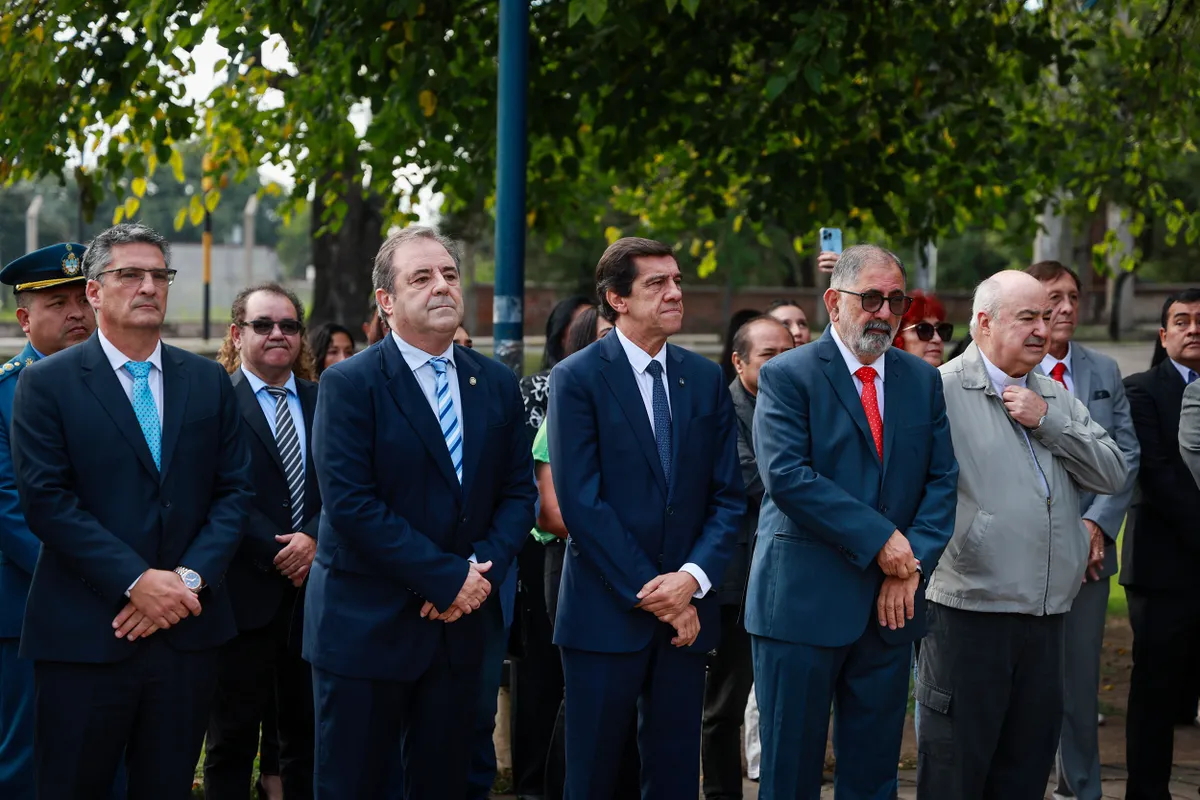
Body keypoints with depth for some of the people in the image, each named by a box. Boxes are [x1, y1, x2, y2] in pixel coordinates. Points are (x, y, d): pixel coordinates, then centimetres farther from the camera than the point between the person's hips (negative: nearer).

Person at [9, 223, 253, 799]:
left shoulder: (208, 381, 10)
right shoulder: (47, 383, -2)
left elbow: (234, 489, 7)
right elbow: (47, 501, -10)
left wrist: (191, 577, -9)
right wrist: (136, 582, -16)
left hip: (188, 629, 4)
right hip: (85, 635, -3)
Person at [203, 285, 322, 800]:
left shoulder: (323, 403, 12)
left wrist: (313, 537, -11)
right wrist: (275, 553, -14)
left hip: (312, 587, 4)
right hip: (246, 592, -4)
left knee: (307, 733, 9)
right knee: (232, 736, 3)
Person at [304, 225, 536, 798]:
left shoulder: (497, 385, 9)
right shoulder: (349, 385, -9)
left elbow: (518, 491, 9)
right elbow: (349, 503, -17)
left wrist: (483, 570, -10)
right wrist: (448, 578, -17)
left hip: (459, 625, 5)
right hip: (365, 624, -5)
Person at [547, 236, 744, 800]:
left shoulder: (706, 380, 9)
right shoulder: (577, 378, -5)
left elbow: (727, 495, 6)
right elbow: (580, 501, -11)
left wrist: (692, 578, -10)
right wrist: (648, 591, -13)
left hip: (685, 609, 4)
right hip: (606, 611, -4)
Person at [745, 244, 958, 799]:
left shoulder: (922, 380, 12)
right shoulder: (787, 376, -5)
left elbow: (942, 479, 8)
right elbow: (786, 476, -16)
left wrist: (913, 563, -8)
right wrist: (879, 538, -17)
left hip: (890, 605, 5)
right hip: (804, 602, -5)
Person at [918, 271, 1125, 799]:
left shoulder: (1054, 396, 15)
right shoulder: (944, 392, -6)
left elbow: (1113, 474, 6)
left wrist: (1047, 420, -5)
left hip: (1045, 616, 6)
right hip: (968, 612, -6)